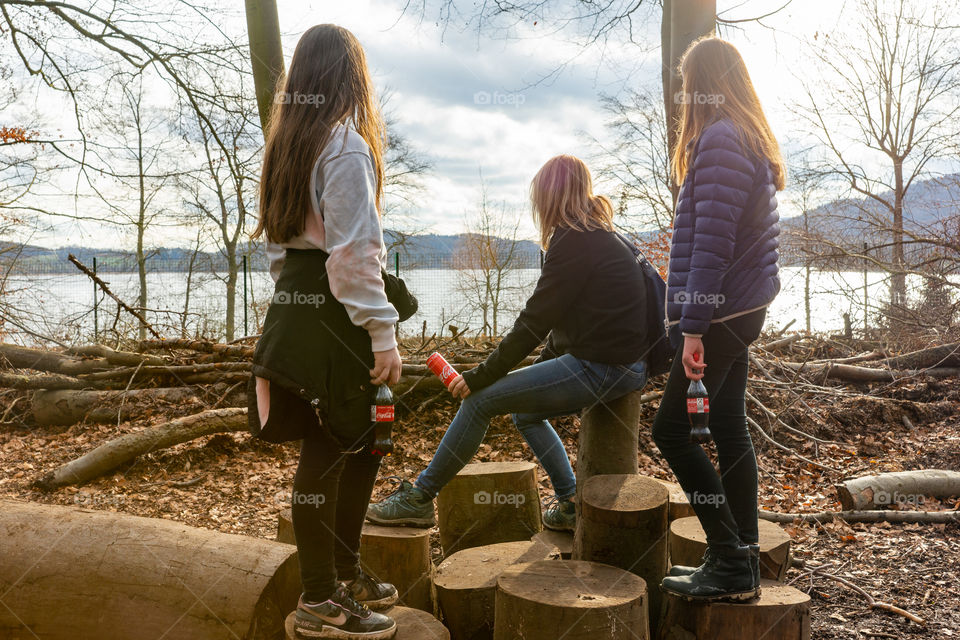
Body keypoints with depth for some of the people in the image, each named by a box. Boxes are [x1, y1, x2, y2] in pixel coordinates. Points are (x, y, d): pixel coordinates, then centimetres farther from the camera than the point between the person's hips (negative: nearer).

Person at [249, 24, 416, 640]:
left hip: (295, 306, 9)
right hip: (331, 315, -9)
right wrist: (383, 333, -17)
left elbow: (278, 238, 19)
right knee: (328, 451, -1)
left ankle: (346, 572, 30)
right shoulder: (348, 146, -12)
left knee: (359, 441, 17)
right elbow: (355, 252, -19)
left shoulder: (288, 143, 16)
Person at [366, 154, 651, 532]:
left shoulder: (574, 241, -14)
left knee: (479, 399, -6)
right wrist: (540, 370, 19)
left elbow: (534, 322, -17)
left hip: (602, 367, -10)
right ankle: (571, 504, 22)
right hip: (622, 363, 10)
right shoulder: (601, 235, 16)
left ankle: (418, 500, 4)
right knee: (525, 411, 24)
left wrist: (479, 376, -11)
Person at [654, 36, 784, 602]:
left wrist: (694, 325, -20)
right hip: (745, 308, 10)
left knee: (672, 428, -4)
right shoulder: (753, 141, 18)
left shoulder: (719, 138, -14)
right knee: (729, 428, 12)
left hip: (721, 311, -10)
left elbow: (712, 242, -20)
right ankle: (742, 563, 21)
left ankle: (732, 565, 2)